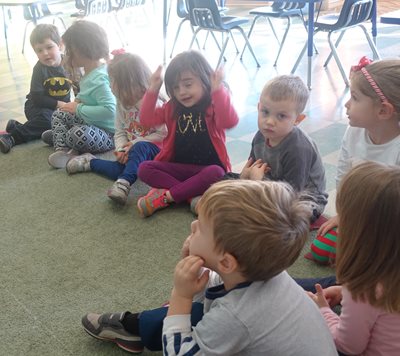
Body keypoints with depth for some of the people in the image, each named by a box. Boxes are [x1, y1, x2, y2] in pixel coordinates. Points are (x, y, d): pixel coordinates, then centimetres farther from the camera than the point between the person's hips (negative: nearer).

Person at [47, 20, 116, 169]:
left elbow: (110, 110, -36)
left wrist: (79, 109, -24)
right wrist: (78, 101, 2)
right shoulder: (91, 72, 5)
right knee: (59, 114, 12)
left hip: (108, 134, -11)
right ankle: (63, 150, -4)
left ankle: (60, 137, -5)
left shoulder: (98, 80, -25)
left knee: (78, 134, -37)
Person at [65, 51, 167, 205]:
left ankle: (123, 184, -51)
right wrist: (121, 149, -14)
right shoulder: (121, 103, 5)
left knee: (140, 148, -40)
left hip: (152, 149, -5)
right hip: (131, 150, 5)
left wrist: (136, 142, -23)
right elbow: (120, 132, 7)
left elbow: (162, 134, -19)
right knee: (120, 170, -24)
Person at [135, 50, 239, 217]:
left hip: (206, 168, -4)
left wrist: (218, 91, -34)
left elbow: (229, 122, -27)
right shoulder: (172, 108, 9)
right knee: (144, 169, -17)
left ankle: (166, 196, -27)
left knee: (216, 173, -38)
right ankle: (193, 195, -26)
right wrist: (153, 90, -5)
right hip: (178, 167, 4)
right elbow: (147, 119, 5)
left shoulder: (214, 106, -7)